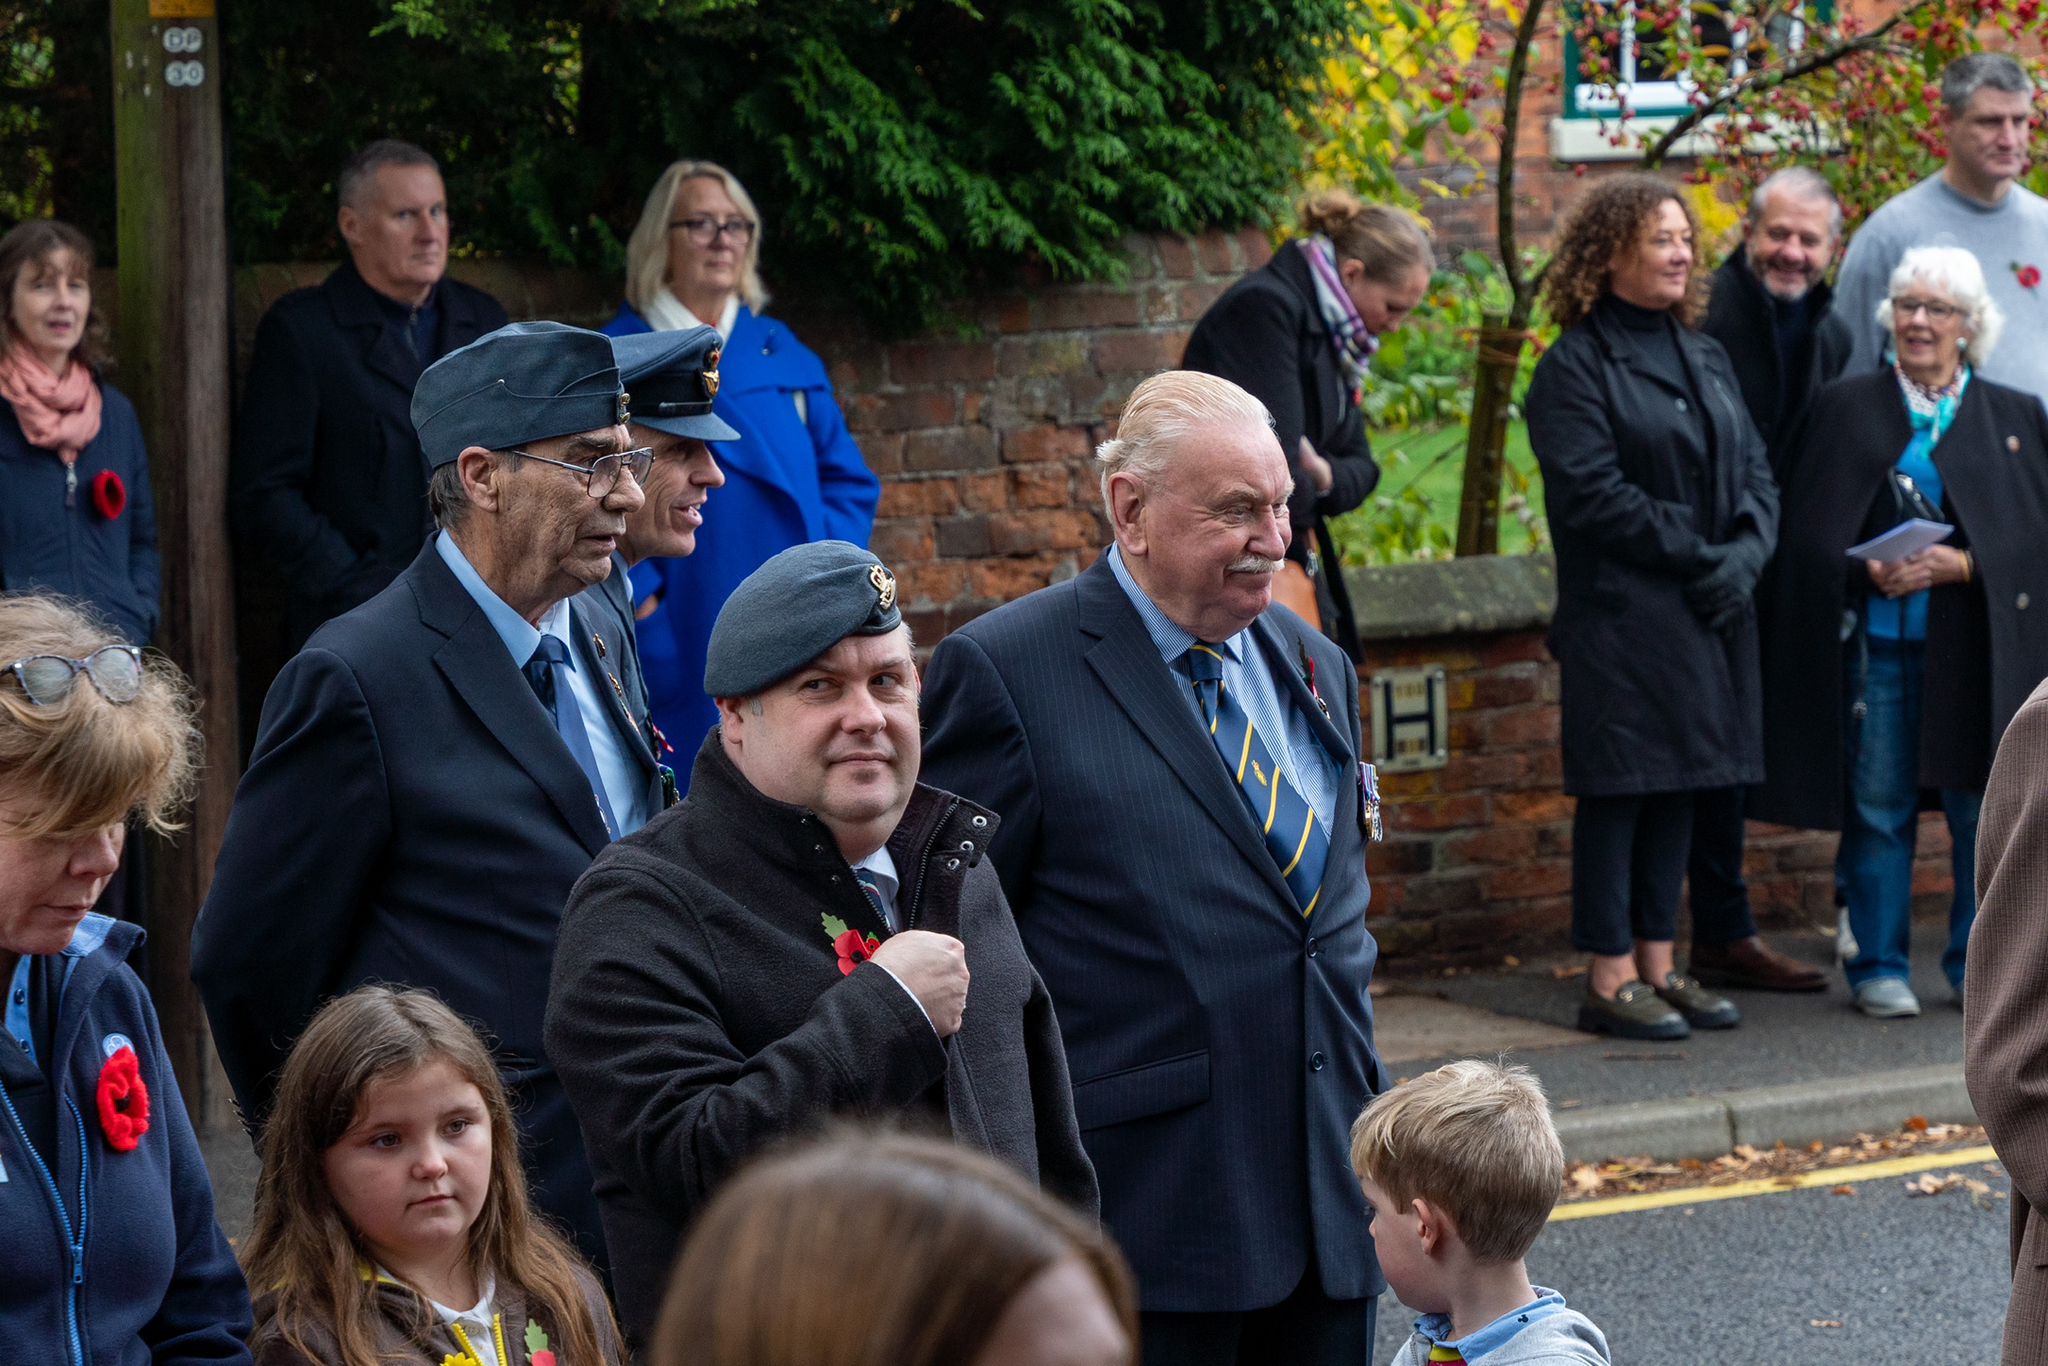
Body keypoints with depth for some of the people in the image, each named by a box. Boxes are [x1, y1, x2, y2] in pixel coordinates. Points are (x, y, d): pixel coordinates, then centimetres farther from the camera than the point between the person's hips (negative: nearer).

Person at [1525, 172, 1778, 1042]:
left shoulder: (1707, 359, 16)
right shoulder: (1575, 367, -7)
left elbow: (1755, 473, 13)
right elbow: (1592, 493, -15)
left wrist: (1745, 555, -6)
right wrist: (1697, 556, -16)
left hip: (1709, 615, 7)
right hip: (1622, 618, -7)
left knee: (1680, 788, 9)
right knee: (1619, 788, -4)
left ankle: (1658, 965, 16)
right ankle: (1611, 979, -1)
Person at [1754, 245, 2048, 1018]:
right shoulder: (1846, 407, 8)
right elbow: (1808, 529, 4)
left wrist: (1963, 565, -12)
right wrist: (1869, 569, -13)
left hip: (1976, 649, 1)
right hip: (1876, 642, -1)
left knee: (1983, 810, 2)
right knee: (1878, 809, 1)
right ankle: (1877, 967, 10)